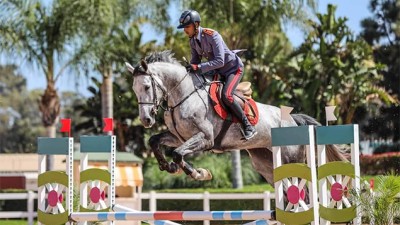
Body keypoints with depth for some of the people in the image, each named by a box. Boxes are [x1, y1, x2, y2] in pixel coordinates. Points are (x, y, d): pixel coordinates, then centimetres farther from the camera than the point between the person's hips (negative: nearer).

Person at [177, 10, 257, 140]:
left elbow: (220, 61, -33)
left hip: (233, 68, -9)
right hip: (218, 72, 9)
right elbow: (195, 60, 7)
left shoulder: (212, 36, -27)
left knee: (226, 95, -29)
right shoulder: (192, 40, -3)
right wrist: (189, 69, -15)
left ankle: (248, 126, -19)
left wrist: (198, 67, -37)